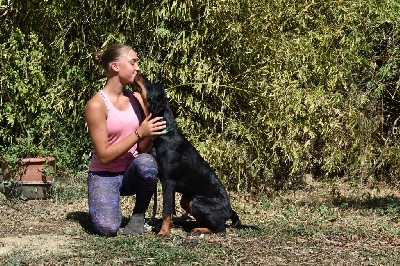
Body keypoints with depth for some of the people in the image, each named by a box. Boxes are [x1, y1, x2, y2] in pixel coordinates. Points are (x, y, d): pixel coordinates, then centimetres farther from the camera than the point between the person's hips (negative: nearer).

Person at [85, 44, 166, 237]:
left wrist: (150, 134, -17)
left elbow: (143, 149, 4)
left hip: (132, 172, 4)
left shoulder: (137, 99, 1)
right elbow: (104, 156, -18)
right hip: (104, 175, -4)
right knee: (108, 228, -29)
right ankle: (105, 201, 8)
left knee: (146, 162, -34)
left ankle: (138, 215, -8)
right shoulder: (97, 105, -15)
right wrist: (139, 133, -24)